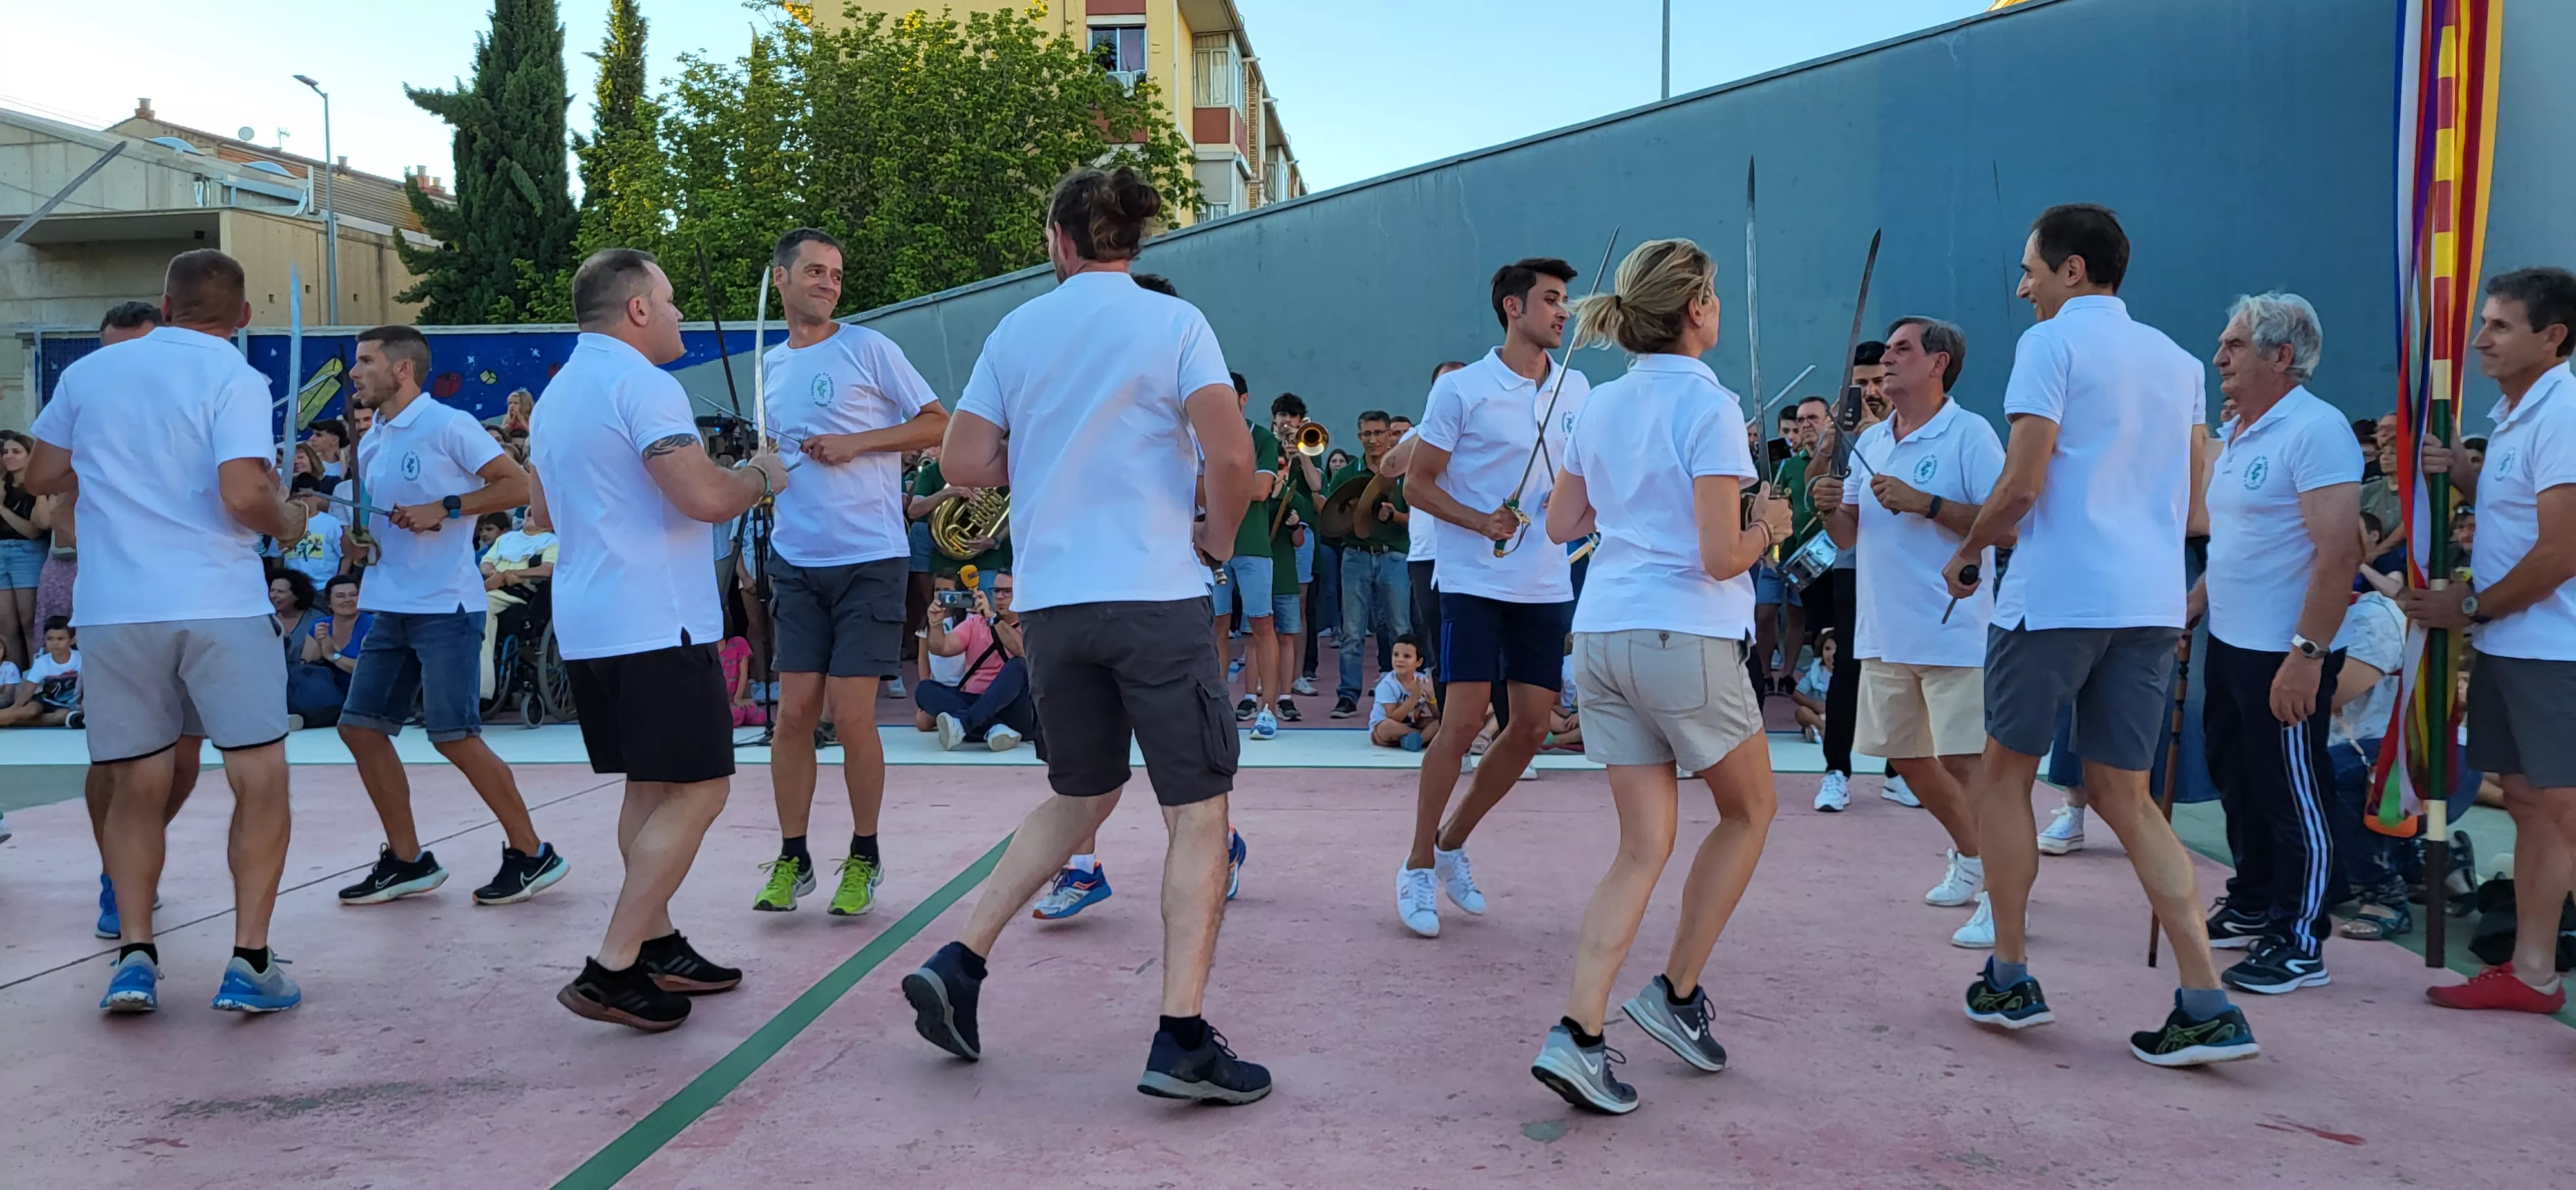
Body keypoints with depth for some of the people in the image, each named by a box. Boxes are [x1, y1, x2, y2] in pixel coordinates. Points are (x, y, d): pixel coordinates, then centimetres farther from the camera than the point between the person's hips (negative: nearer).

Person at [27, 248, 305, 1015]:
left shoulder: (88, 372, 11)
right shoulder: (234, 380, -5)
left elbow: (41, 477, 21)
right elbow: (243, 495, -17)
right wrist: (287, 521, 3)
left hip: (112, 608, 4)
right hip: (219, 605, -4)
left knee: (136, 786, 13)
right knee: (260, 778, 3)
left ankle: (134, 956, 5)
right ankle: (249, 963, -1)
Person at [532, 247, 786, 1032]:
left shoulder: (557, 393, 17)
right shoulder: (643, 385, -13)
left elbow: (541, 512, 27)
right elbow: (707, 498, -23)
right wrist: (760, 476, -4)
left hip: (584, 624, 10)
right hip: (656, 622, -10)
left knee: (650, 789, 17)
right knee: (696, 790, -7)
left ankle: (656, 948, 22)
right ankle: (611, 971, -9)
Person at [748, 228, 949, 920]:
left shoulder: (868, 348, -1)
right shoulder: (770, 364, 15)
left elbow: (941, 424, -3)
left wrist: (858, 442, -12)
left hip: (871, 559, -4)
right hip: (795, 562, 4)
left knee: (852, 714, -5)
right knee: (794, 711, 2)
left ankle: (864, 856, 12)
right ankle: (792, 858, 14)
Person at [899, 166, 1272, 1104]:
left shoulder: (1016, 331, 8)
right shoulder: (1174, 324, -3)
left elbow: (963, 460, 6)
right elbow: (1230, 453, -14)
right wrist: (1219, 536, 3)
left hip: (1050, 601, 5)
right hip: (1157, 595, -5)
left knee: (1079, 798, 22)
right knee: (1198, 814, 1)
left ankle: (957, 965, 18)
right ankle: (1181, 1037, -6)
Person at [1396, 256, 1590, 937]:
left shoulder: (1576, 388, 10)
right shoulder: (1461, 388, -5)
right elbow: (1417, 484, -3)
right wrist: (1482, 521, -18)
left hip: (1547, 586, 6)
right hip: (1474, 581, -5)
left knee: (1532, 727, 4)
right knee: (1463, 721, -11)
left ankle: (1453, 844, 23)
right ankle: (1418, 868, 5)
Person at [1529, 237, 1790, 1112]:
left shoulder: (1601, 407, 10)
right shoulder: (1708, 406, -11)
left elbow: (1560, 524, 19)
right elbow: (1719, 556, -16)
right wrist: (1769, 525, 3)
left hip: (1600, 636, 6)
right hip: (1684, 637, -6)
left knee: (1644, 847, 9)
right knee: (1750, 810, 19)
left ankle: (1577, 1030, -3)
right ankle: (1676, 992, 19)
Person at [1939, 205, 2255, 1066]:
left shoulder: (2052, 344, -5)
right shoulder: (2176, 360, 17)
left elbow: (2023, 485, -13)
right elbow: (2188, 505, 20)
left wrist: (1968, 551, 3)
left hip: (2055, 596, -7)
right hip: (2150, 600, 7)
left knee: (2005, 775, 9)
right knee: (2124, 797, 9)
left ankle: (2010, 978, 13)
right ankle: (2207, 1005, 1)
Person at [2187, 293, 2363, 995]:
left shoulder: (2316, 430, -17)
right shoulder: (2236, 434, 13)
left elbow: (2338, 553, -23)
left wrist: (2307, 654, -26)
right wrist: (2189, 611, 19)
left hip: (2284, 657, -9)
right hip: (2229, 646, 9)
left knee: (2293, 800, 0)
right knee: (2239, 785, 18)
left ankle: (2300, 945, 9)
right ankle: (2251, 910, 33)